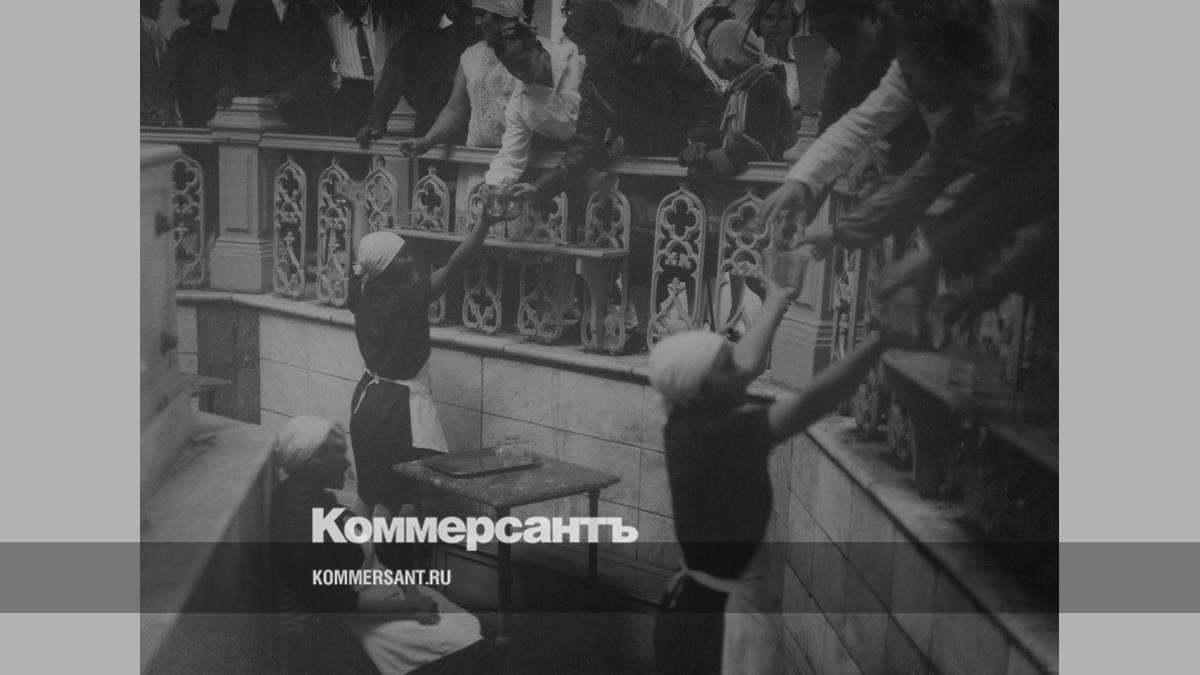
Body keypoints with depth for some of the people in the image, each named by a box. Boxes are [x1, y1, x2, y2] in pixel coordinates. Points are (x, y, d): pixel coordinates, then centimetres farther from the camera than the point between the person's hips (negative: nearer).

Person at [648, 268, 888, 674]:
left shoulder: (692, 423, -3)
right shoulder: (714, 436, -26)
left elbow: (748, 365, 12)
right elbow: (813, 401, -30)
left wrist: (776, 301, 25)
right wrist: (885, 334, -29)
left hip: (704, 609, 9)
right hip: (718, 622, -9)